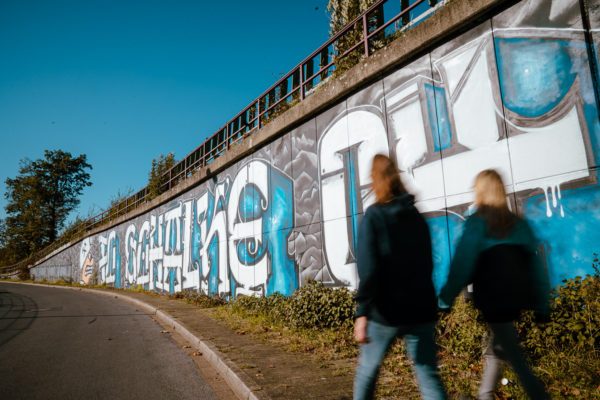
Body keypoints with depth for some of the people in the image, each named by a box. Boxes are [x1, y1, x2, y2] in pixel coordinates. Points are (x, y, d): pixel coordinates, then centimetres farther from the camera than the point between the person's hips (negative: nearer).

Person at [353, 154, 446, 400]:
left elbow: (368, 268, -18)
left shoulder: (374, 216, -8)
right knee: (429, 377, 8)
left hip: (387, 311, -4)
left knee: (367, 370, 17)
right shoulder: (417, 217, 9)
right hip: (420, 310, 4)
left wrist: (362, 312, -20)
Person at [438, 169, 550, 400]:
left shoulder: (477, 223, -9)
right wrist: (541, 304, 11)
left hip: (493, 299, -6)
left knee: (514, 357, 3)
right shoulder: (519, 223, 7)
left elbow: (462, 264, -14)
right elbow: (535, 266, 7)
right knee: (496, 349, 19)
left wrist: (445, 298, -8)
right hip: (516, 297, 7)